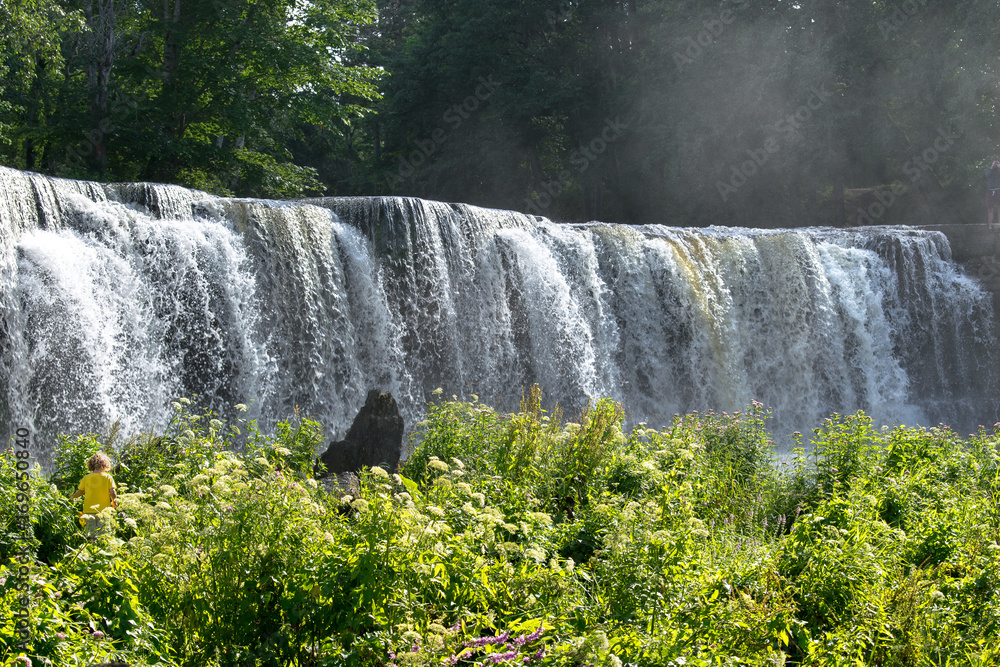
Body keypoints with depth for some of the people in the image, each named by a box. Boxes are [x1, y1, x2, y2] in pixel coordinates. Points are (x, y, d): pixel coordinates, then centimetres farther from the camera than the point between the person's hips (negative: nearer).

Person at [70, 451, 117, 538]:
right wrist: (113, 502, 11)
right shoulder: (108, 477, -1)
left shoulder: (86, 478, 4)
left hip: (89, 510, 2)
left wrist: (72, 498, 27)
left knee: (90, 535, 4)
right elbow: (112, 493, -8)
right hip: (103, 511, -2)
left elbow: (80, 492, 7)